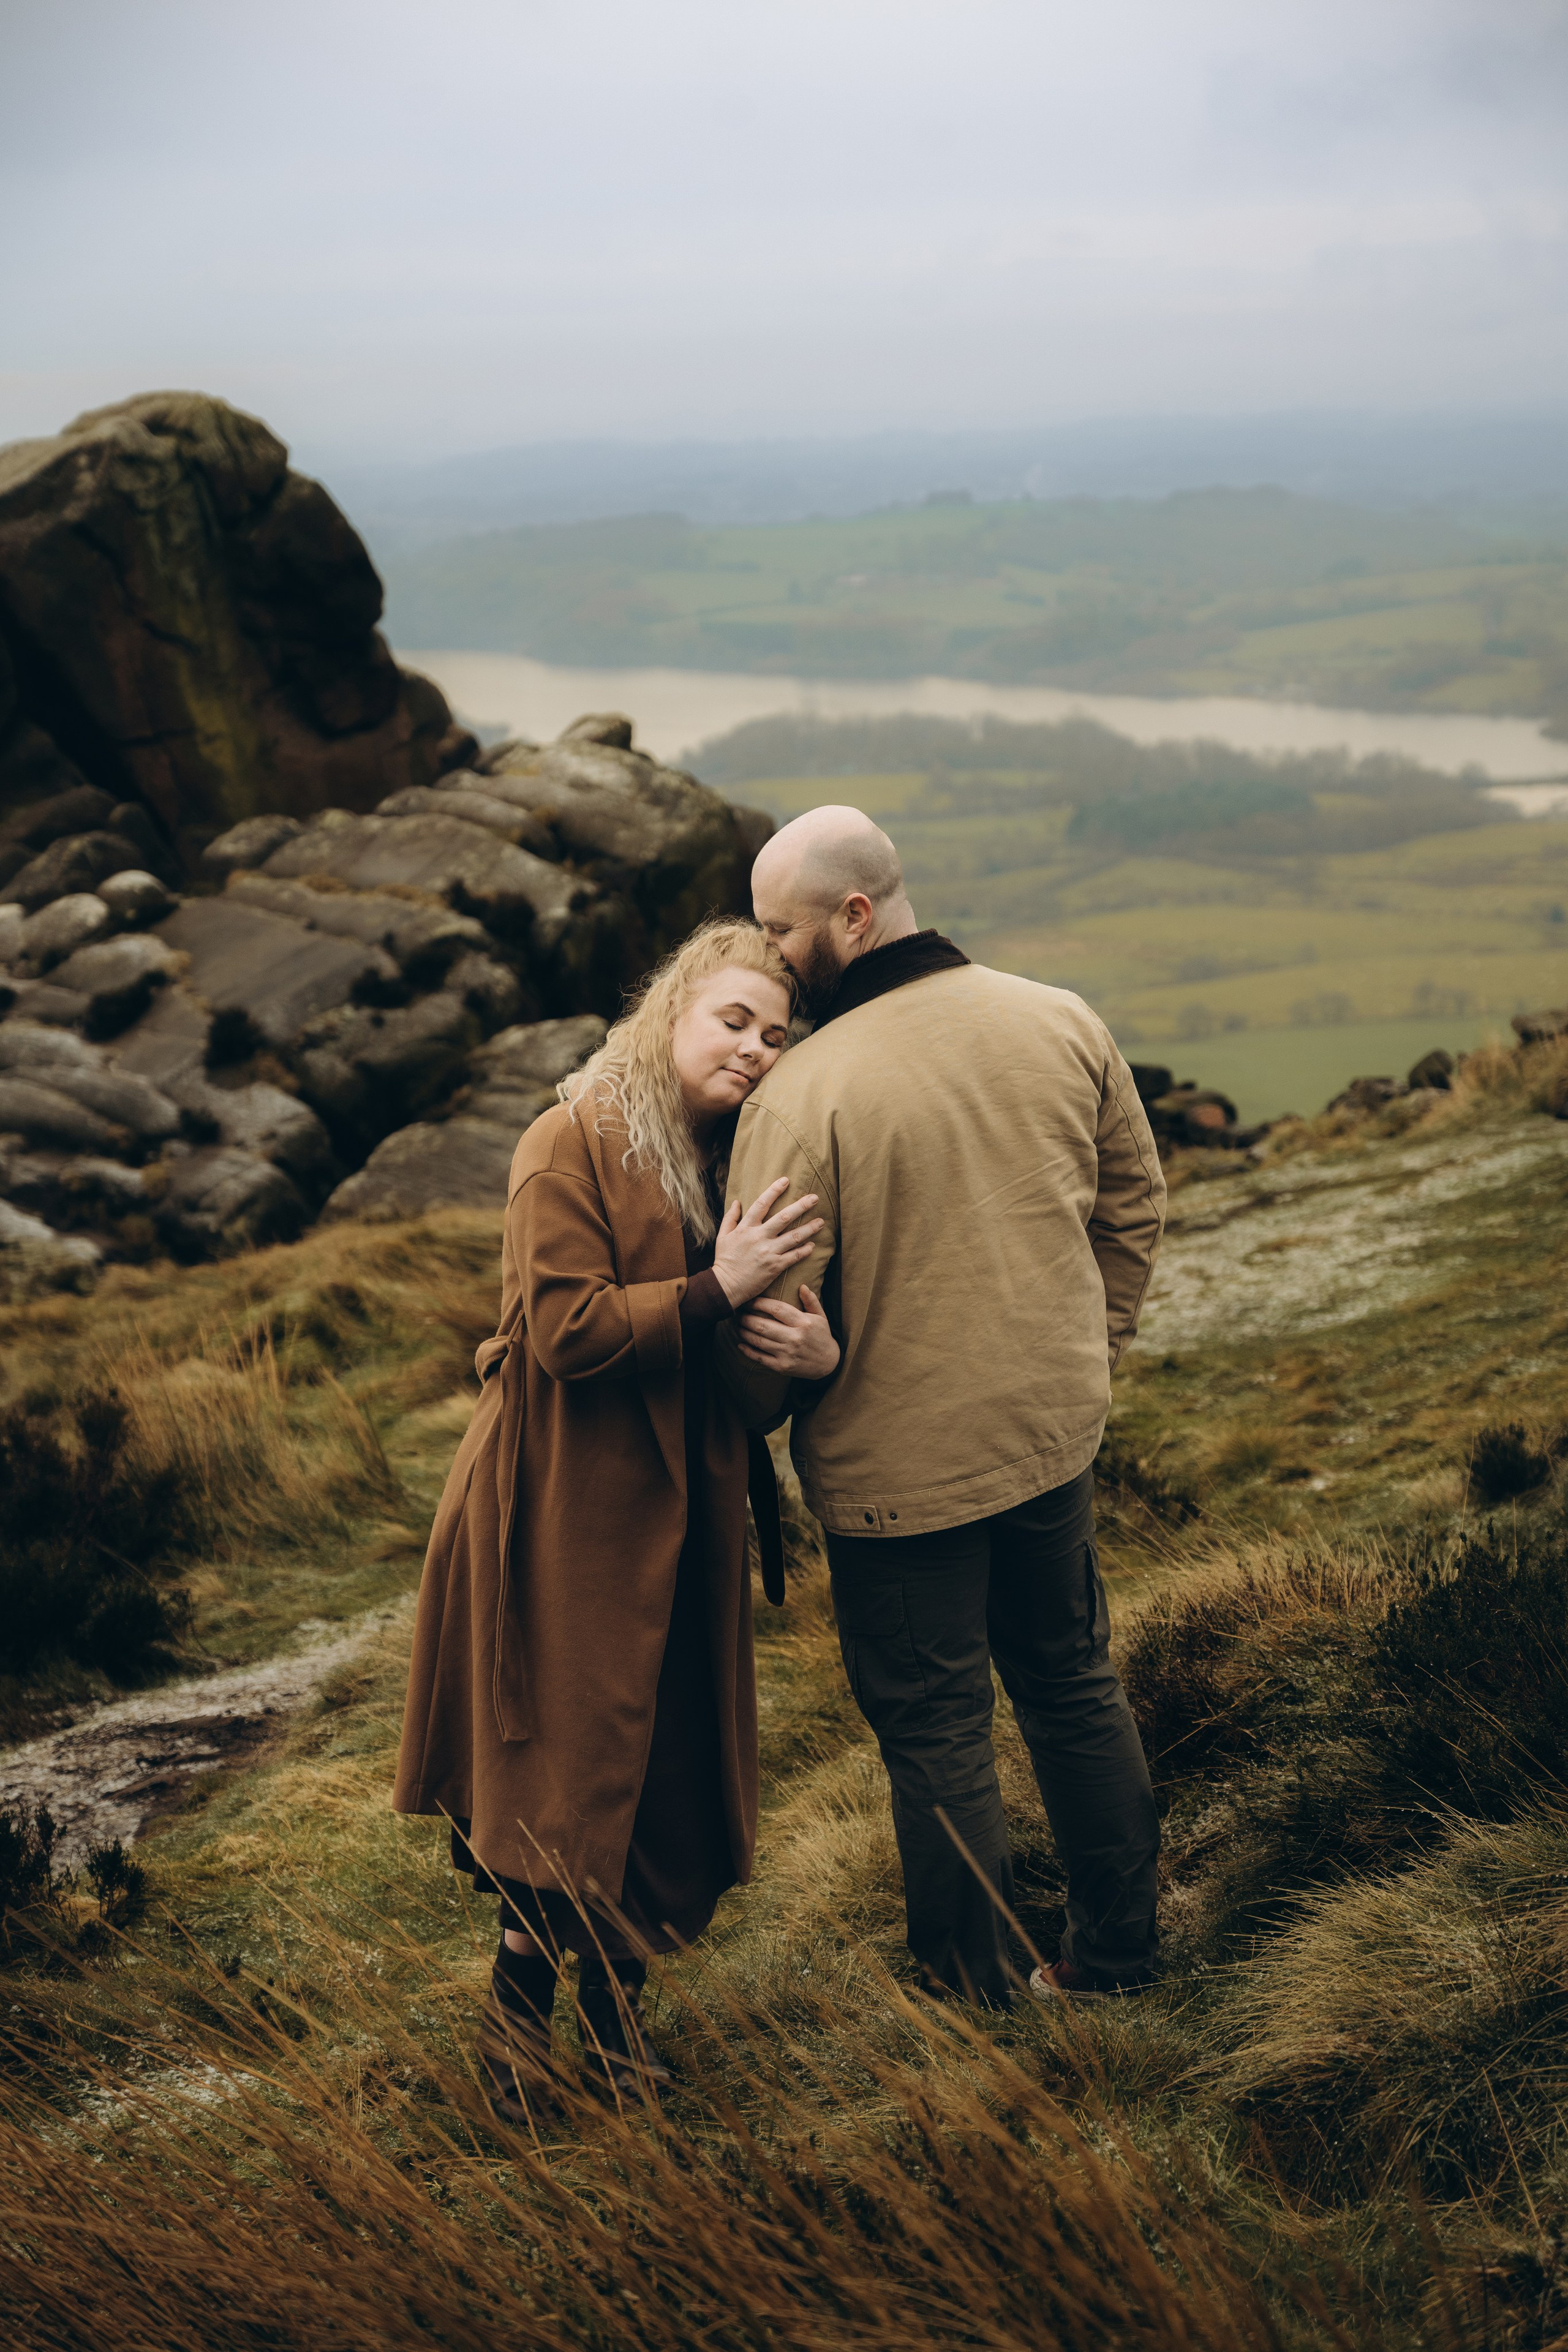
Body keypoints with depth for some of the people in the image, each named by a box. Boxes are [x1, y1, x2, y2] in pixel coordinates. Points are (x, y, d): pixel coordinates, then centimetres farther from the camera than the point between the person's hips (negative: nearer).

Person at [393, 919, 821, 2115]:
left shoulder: (737, 1156, 9)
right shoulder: (572, 1145, -13)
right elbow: (567, 1330, -20)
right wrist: (716, 1291, -26)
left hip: (687, 1512, 7)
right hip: (572, 1510, -7)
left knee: (670, 1759, 11)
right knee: (569, 1765, -1)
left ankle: (618, 2000, 26)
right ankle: (521, 2016, 15)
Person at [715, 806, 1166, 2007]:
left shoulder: (802, 1093, -21)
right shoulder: (1065, 1025, -3)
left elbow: (768, 1309, -17)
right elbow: (1136, 1204, 8)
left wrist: (759, 1412, 3)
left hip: (900, 1467, -5)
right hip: (1057, 1433, 6)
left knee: (936, 1729, 9)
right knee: (1074, 1685, 21)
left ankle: (972, 1999, 22)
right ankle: (1117, 1954, 35)